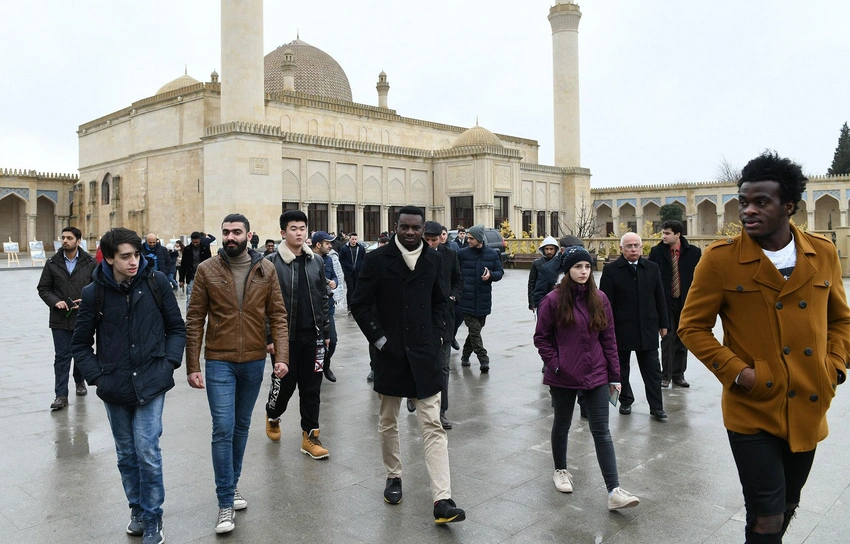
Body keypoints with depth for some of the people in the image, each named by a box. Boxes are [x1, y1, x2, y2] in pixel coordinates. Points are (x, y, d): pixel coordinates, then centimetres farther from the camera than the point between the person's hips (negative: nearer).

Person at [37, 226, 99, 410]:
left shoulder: (90, 262, -3)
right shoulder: (52, 263, 1)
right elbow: (43, 289, 6)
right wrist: (55, 302, -12)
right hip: (60, 319, 0)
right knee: (62, 356, 0)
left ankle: (79, 381, 38)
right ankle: (61, 395, 3)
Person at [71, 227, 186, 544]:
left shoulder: (156, 282, -6)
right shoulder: (94, 293, -3)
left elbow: (176, 328, 4)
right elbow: (80, 344, 7)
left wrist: (170, 363, -6)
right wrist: (96, 377, -3)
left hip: (151, 385, -2)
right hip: (115, 388, 2)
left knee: (148, 453, -5)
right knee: (126, 455, 15)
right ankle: (137, 509, 35)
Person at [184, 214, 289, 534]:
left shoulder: (266, 270, 0)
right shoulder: (207, 270, -5)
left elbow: (277, 315, 0)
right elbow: (194, 320, -3)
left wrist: (282, 356, -9)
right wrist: (192, 366, -6)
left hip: (254, 362, 2)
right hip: (219, 362, -2)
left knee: (242, 426, 16)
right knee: (223, 430, -4)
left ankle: (232, 484, 34)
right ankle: (225, 502, 8)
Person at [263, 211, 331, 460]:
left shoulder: (316, 261, 7)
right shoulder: (272, 263, -6)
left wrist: (326, 331, 10)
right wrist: (269, 337, -10)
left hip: (313, 336, 4)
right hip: (286, 336, -3)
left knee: (312, 387, 6)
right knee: (285, 383, 7)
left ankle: (310, 436, 16)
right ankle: (272, 416, 38)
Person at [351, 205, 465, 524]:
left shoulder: (432, 259, 4)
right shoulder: (378, 259, -5)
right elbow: (360, 305, -4)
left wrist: (438, 334, 2)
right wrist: (379, 339, -10)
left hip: (424, 353, 1)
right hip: (389, 353, -1)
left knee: (433, 425, -3)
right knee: (388, 421, 14)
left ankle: (442, 500, -4)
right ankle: (394, 476, 36)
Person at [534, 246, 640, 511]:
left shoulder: (599, 299, 1)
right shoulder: (553, 300, -9)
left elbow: (609, 338, 4)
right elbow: (541, 337, -3)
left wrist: (614, 375, 4)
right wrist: (555, 365, -11)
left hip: (596, 375, 2)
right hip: (563, 377, -2)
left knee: (602, 431, -1)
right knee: (562, 425, 17)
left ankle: (614, 491, -2)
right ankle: (561, 470, 39)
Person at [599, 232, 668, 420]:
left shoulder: (652, 268, 6)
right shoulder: (611, 270, -5)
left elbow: (659, 298, 10)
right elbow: (606, 302, -6)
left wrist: (663, 324, 9)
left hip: (647, 328, 2)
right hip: (621, 329, -2)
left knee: (652, 370, 3)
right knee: (621, 368, 11)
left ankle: (656, 407, 10)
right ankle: (625, 401, 26)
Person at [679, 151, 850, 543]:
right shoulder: (720, 259, -12)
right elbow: (692, 326, -6)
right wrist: (736, 372, -15)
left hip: (808, 411, 5)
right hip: (752, 412, -4)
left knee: (786, 510, 21)